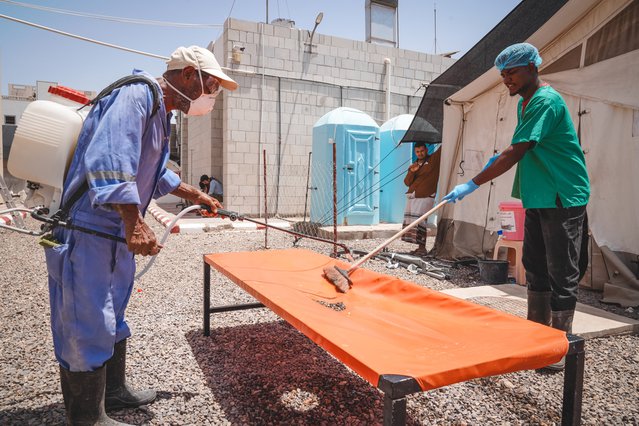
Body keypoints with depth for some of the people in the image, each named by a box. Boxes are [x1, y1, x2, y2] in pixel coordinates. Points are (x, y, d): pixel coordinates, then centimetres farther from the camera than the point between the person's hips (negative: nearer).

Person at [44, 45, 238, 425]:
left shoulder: (161, 112, 15)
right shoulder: (138, 95, -18)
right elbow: (109, 159, -32)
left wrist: (194, 195, 27)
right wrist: (135, 224, -35)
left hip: (118, 230, 11)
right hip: (88, 229, -11)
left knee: (112, 315, 20)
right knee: (88, 324, 0)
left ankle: (113, 391, 37)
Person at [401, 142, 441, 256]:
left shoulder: (433, 159, 4)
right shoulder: (414, 166, 19)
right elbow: (407, 182, 10)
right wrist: (412, 172, -5)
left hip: (425, 197, -6)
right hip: (412, 197, 6)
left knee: (420, 222, -14)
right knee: (411, 221, -1)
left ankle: (422, 248, -10)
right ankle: (420, 247, 4)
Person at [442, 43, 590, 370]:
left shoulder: (546, 101, -17)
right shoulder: (524, 103, 13)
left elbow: (515, 153, -25)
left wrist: (472, 185, -25)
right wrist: (498, 157, 7)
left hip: (562, 198, -10)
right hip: (538, 198, 10)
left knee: (562, 274, -1)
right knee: (536, 268, 14)